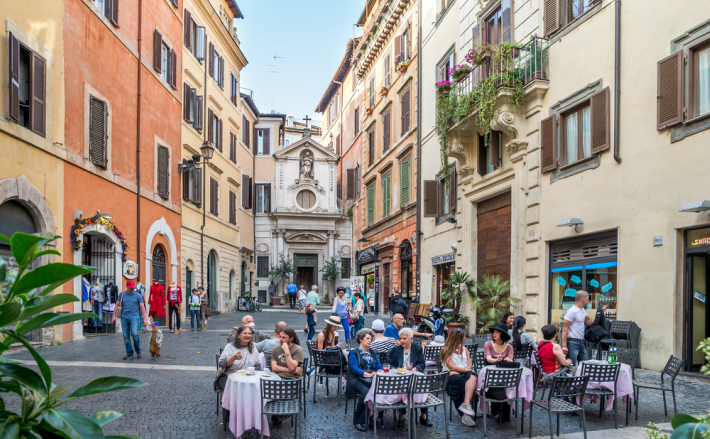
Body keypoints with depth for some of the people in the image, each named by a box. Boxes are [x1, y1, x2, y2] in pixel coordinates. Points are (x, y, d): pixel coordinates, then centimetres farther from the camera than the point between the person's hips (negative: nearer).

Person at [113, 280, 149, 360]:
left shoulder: (138, 295, 3)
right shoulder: (122, 294, 8)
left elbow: (142, 307, 2)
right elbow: (117, 305, 14)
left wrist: (145, 318, -3)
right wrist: (114, 316, 10)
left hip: (134, 317, -3)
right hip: (124, 317, 3)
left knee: (134, 334, -18)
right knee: (126, 336, 2)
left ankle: (138, 351, 2)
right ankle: (129, 353, 11)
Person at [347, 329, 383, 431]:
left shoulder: (373, 353, 25)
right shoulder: (354, 353, 8)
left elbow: (379, 366, 14)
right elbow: (355, 368, -8)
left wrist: (379, 372, -13)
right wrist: (368, 374, -25)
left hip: (372, 380, 4)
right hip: (358, 380, -4)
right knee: (366, 391, -36)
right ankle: (358, 421, -23)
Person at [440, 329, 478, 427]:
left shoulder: (464, 349, 24)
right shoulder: (446, 350, 8)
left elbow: (469, 365, 12)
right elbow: (451, 367, -4)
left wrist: (458, 370, -6)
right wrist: (465, 369, -11)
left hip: (463, 374, 4)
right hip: (450, 375, -4)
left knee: (472, 376, -32)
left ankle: (466, 404, -47)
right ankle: (467, 413, -36)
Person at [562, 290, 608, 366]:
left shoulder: (583, 310, 15)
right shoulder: (572, 311, -15)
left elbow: (589, 322, 20)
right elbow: (565, 329, -16)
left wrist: (600, 312, 13)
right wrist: (564, 346, -21)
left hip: (581, 343, 10)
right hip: (573, 343, -9)